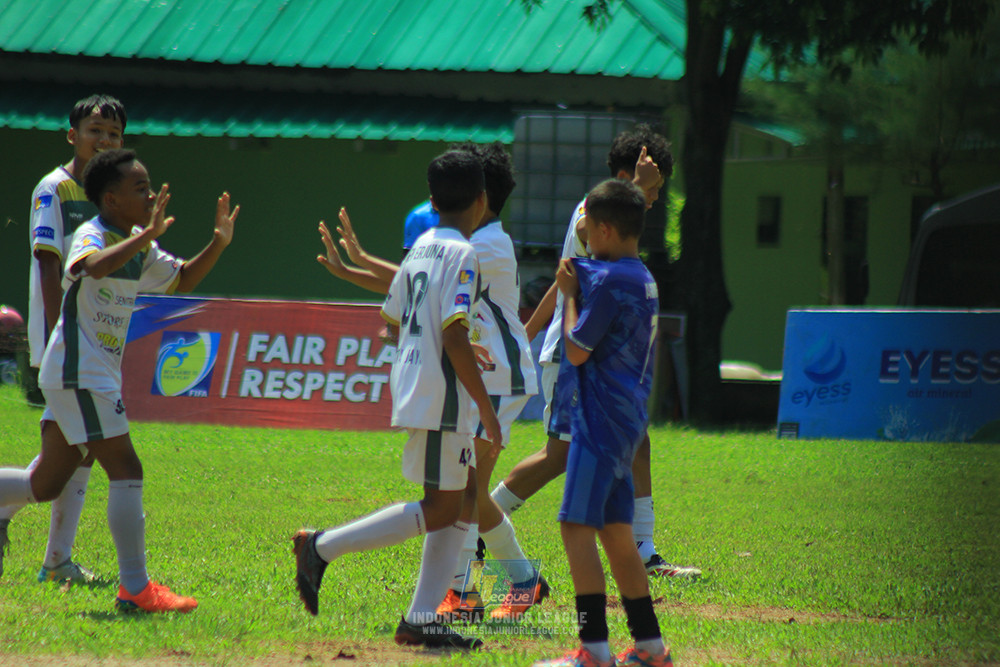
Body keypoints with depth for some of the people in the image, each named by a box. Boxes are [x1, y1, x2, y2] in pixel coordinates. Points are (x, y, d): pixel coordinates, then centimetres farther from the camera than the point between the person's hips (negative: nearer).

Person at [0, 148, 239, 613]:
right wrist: (146, 236, -39)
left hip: (95, 377, 10)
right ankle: (135, 589, -11)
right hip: (79, 374, -10)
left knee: (43, 487, 12)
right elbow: (93, 266, -39)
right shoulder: (92, 236, -14)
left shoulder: (137, 246, 14)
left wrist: (218, 244, 10)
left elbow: (182, 281, 24)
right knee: (125, 471, -12)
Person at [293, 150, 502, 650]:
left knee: (465, 495, 13)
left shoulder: (420, 248, 12)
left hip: (410, 381, 9)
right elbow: (454, 335, -20)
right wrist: (486, 409, -17)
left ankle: (421, 618, 10)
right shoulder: (461, 254, -14)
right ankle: (322, 547, -6)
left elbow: (392, 321, 18)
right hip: (441, 396, -9)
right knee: (441, 509, -3)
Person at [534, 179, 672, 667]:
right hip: (626, 420, 10)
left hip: (600, 420, -10)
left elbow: (577, 350, -14)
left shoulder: (607, 281, -16)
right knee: (615, 532, 14)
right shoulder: (642, 279, 14)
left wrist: (570, 294, -2)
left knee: (578, 527, -11)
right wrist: (577, 286, 14)